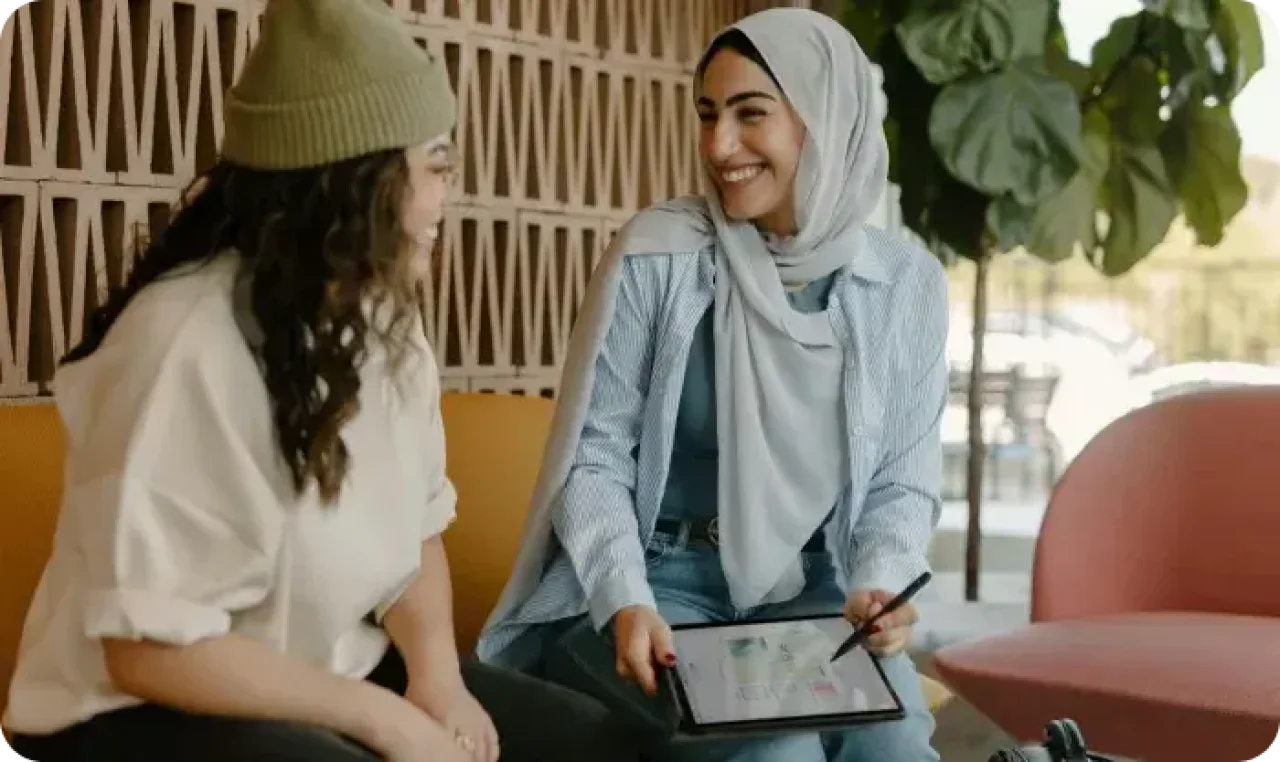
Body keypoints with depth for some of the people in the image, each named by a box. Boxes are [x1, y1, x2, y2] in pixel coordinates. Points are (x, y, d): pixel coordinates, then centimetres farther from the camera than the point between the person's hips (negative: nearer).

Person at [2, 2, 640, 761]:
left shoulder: (384, 315, 3)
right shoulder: (192, 340, -24)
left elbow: (417, 527, 7)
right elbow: (153, 646, -25)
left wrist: (435, 673, -12)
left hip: (337, 674, 8)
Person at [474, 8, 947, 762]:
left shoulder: (908, 283, 1)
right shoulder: (656, 254, -7)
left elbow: (904, 483, 6)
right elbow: (595, 457, -5)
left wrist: (879, 584, -14)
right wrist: (625, 600, -20)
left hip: (811, 594, 2)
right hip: (657, 583, -2)